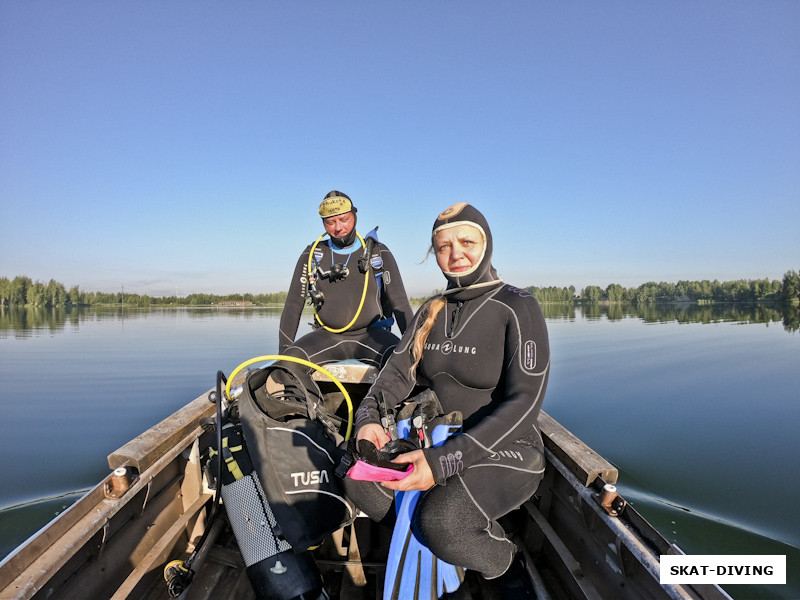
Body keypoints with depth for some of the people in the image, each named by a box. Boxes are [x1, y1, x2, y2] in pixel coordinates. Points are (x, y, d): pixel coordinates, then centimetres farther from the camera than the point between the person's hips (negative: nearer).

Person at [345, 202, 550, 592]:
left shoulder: (518, 307, -12)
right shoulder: (431, 311, 7)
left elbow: (524, 401, -20)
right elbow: (399, 371, 2)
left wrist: (446, 460, -29)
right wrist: (369, 416, -21)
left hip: (506, 452, -5)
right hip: (439, 445, 6)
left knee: (442, 518, -31)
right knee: (360, 481, -15)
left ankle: (504, 562, 3)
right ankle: (436, 544, 8)